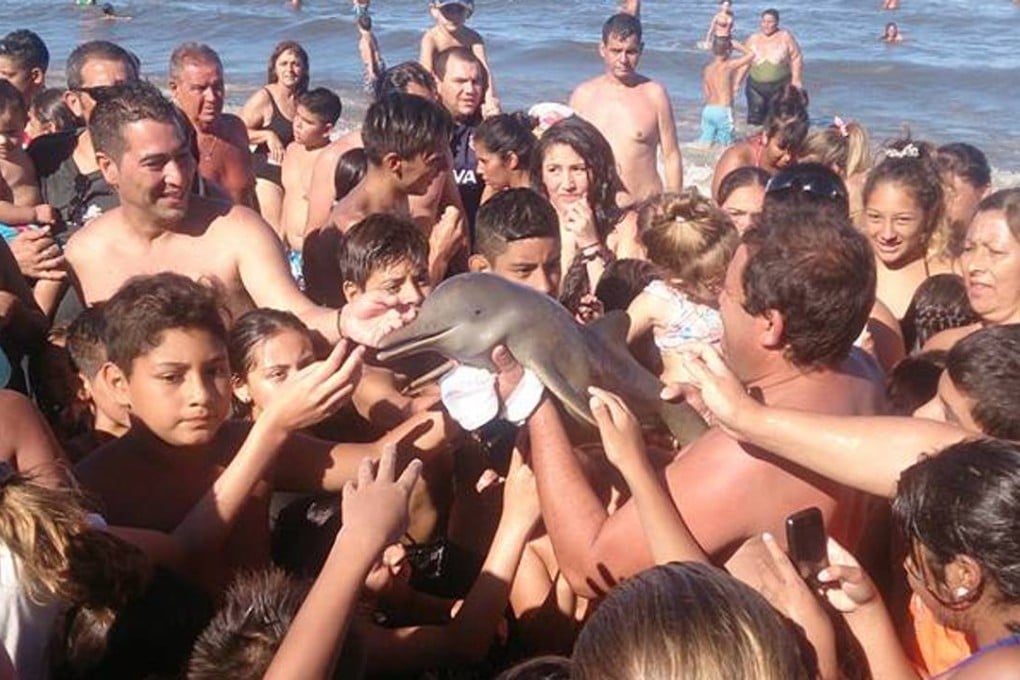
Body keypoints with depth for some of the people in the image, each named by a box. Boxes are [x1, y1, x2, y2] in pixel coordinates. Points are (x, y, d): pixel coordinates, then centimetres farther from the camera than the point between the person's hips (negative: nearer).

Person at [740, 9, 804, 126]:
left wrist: (796, 80, -9)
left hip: (780, 86, -2)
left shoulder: (785, 37, 0)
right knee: (755, 119, -1)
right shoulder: (753, 39, 7)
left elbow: (796, 59, -1)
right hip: (756, 86, 2)